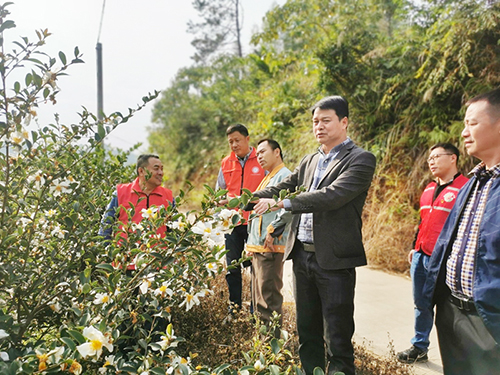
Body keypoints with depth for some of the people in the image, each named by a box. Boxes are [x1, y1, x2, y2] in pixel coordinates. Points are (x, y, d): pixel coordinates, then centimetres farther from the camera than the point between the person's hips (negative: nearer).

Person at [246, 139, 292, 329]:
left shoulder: (284, 175, -9)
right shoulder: (267, 178, 22)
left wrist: (273, 231, -19)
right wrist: (251, 242, 18)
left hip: (271, 246, -10)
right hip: (258, 246, 10)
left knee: (268, 297, -7)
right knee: (258, 297, 15)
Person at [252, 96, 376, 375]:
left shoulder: (361, 160, -8)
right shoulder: (309, 162, 14)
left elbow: (333, 195, -22)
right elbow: (281, 188, 13)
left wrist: (282, 203, -27)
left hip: (334, 259, -6)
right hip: (302, 255, 7)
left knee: (337, 338, 4)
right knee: (307, 331, 19)